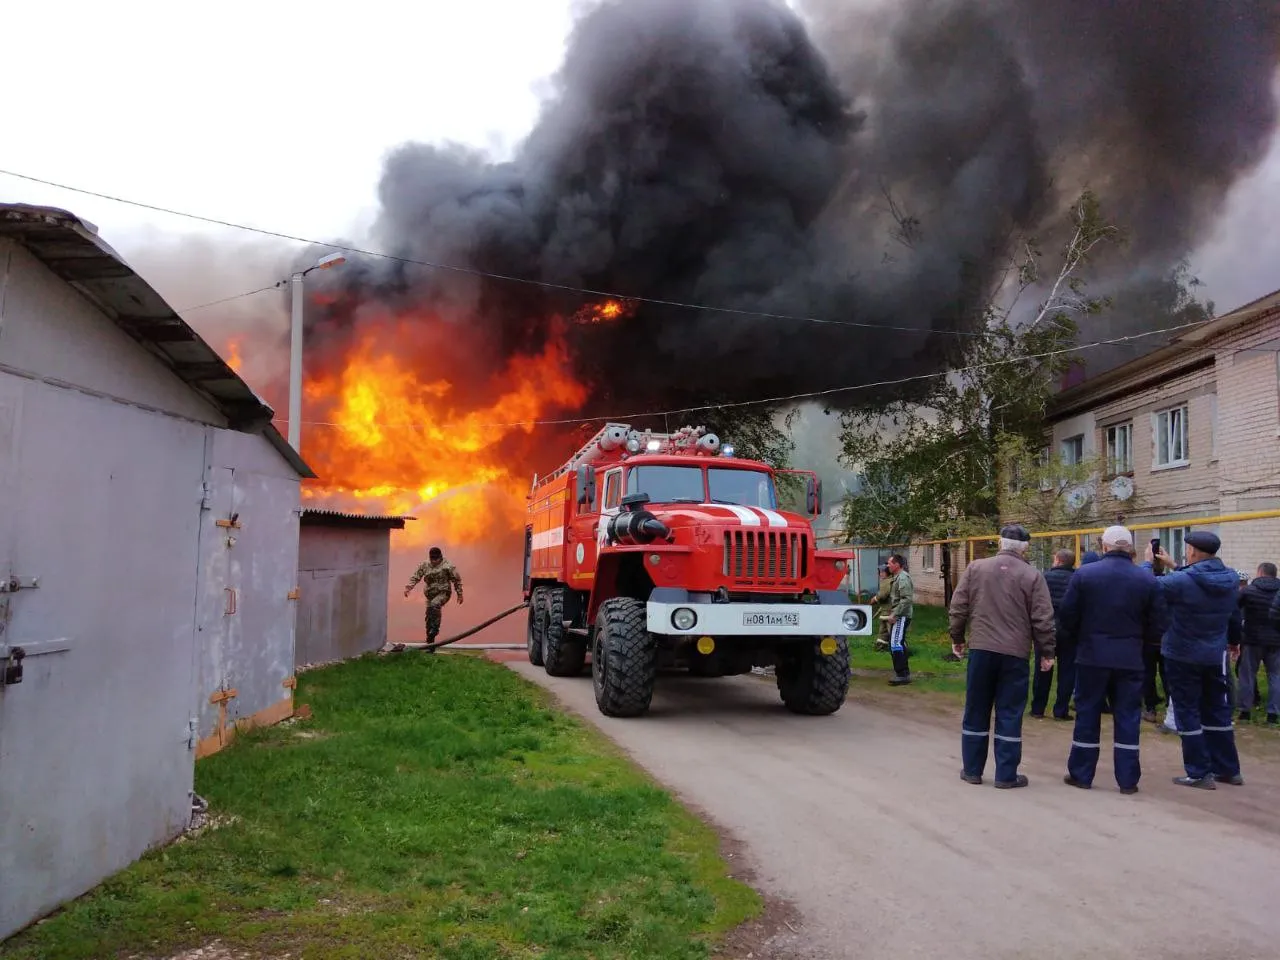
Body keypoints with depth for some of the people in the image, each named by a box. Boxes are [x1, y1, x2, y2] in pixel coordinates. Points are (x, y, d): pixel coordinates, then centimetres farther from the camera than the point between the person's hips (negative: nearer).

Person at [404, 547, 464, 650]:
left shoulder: (447, 566, -7)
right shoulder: (424, 566, 4)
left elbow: (457, 579, 0)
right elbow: (415, 577, 5)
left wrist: (459, 594, 2)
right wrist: (408, 587, -11)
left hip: (443, 593, -5)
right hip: (430, 594, 5)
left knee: (434, 605, -35)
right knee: (429, 615, 4)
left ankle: (435, 628, -24)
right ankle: (430, 642, 14)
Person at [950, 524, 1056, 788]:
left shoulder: (975, 568, 3)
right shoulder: (1032, 576, -3)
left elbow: (958, 607, 4)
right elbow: (1043, 619, -4)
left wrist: (957, 638, 16)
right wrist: (1046, 652, 6)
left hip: (981, 649, 2)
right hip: (1015, 653, -2)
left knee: (976, 711, 11)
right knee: (1009, 714, 5)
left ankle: (972, 770, 18)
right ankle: (1006, 775, 8)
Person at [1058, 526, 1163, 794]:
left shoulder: (1084, 574, -7)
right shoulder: (1147, 579, -3)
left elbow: (1067, 616, -4)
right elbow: (1156, 623, 0)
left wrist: (1074, 641, 14)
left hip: (1092, 656, -1)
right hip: (1130, 658, 1)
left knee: (1087, 714, 8)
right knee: (1127, 717, 8)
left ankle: (1081, 774, 15)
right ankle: (1127, 779, 10)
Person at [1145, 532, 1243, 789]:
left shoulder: (1182, 582, -23)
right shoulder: (1231, 580, -2)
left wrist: (1148, 563, 4)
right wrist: (1175, 567, 20)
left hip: (1183, 657, -6)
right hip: (1216, 656, 6)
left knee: (1188, 712, 3)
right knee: (1217, 711, 16)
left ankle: (1200, 773, 3)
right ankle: (1228, 769, 24)